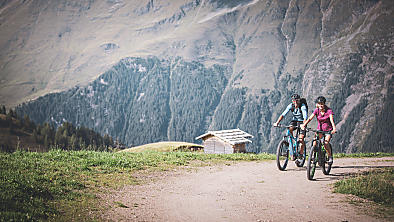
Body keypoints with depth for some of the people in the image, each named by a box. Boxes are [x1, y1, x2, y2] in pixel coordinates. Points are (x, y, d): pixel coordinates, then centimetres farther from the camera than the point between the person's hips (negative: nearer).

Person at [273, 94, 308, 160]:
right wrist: (277, 122, -33)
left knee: (301, 139, -14)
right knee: (289, 129, -30)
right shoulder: (291, 106, -14)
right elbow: (283, 114, -20)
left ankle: (301, 153, 4)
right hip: (294, 120, 3)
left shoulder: (303, 106, -24)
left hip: (301, 121, -3)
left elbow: (305, 117, -36)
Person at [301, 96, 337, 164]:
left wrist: (334, 128, -49)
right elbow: (310, 118, -19)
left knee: (326, 143, -21)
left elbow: (331, 119, -31)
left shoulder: (329, 111, -17)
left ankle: (330, 157, 2)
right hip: (320, 129, 3)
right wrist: (304, 125, -35)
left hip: (328, 129, -3)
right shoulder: (317, 110, -8)